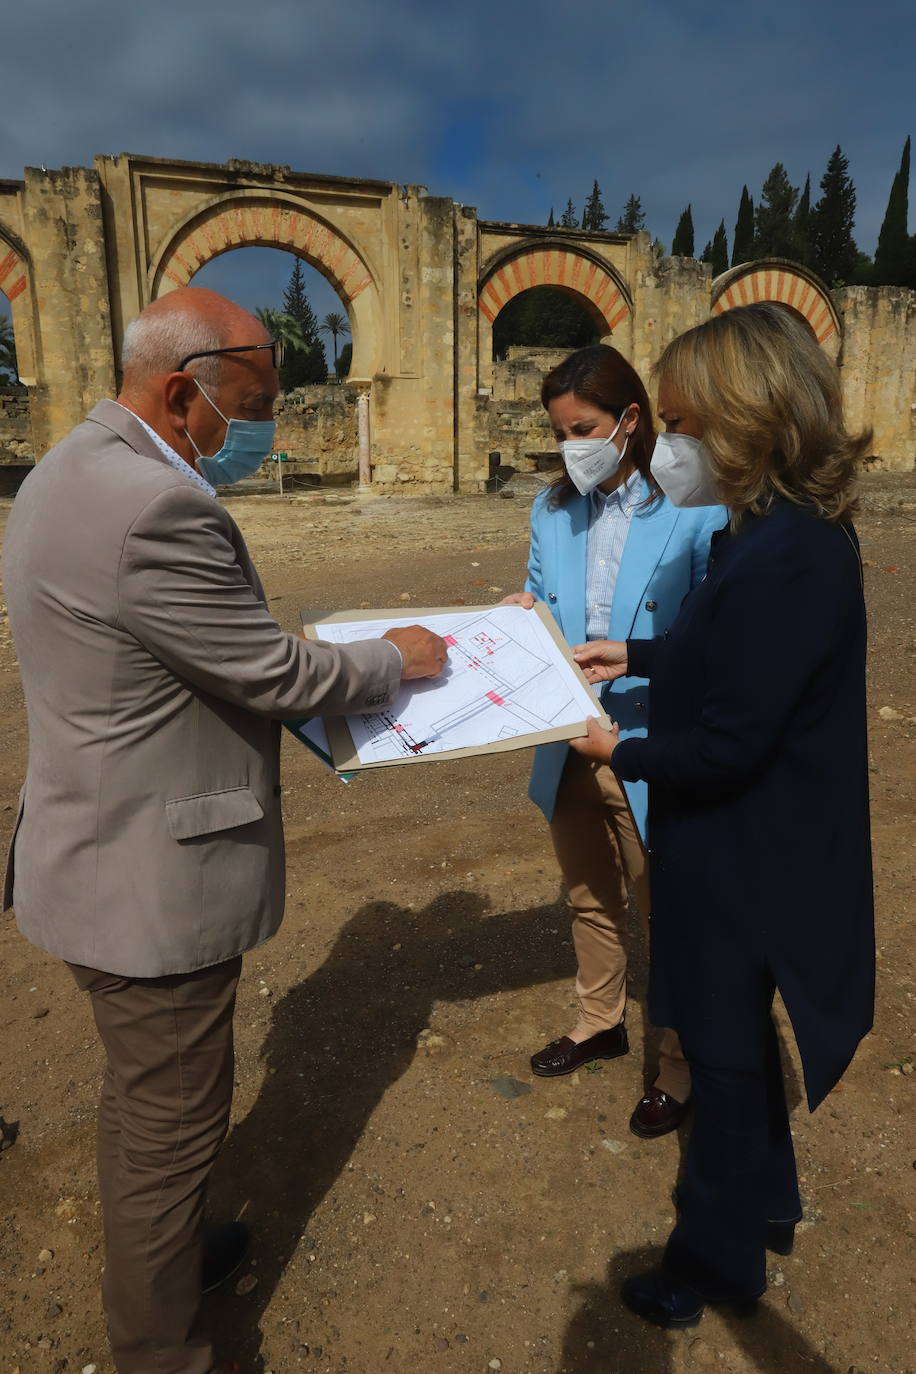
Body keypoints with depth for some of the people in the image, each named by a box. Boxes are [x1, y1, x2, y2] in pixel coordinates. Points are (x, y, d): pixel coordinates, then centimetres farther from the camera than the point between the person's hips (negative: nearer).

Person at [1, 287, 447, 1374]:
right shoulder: (153, 508, -27)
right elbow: (281, 676, -20)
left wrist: (336, 676, 10)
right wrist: (396, 661, -2)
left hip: (106, 858, 10)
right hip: (153, 884, -10)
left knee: (140, 1100, 29)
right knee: (169, 1123, 12)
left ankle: (159, 1248, 54)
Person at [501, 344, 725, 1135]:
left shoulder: (694, 512, -14)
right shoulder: (552, 513, 4)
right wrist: (520, 618, -10)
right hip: (572, 746, 6)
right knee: (590, 898, 24)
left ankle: (682, 1062, 38)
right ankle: (600, 1022, 50)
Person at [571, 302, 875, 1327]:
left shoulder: (785, 556, -29)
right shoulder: (789, 527, 1)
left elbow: (726, 746, -28)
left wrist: (622, 755, -12)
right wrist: (638, 656, 7)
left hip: (744, 861, -9)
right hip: (759, 847, 9)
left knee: (726, 1055, 12)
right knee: (742, 1042, 27)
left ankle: (717, 1263, 37)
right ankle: (766, 1204, 51)